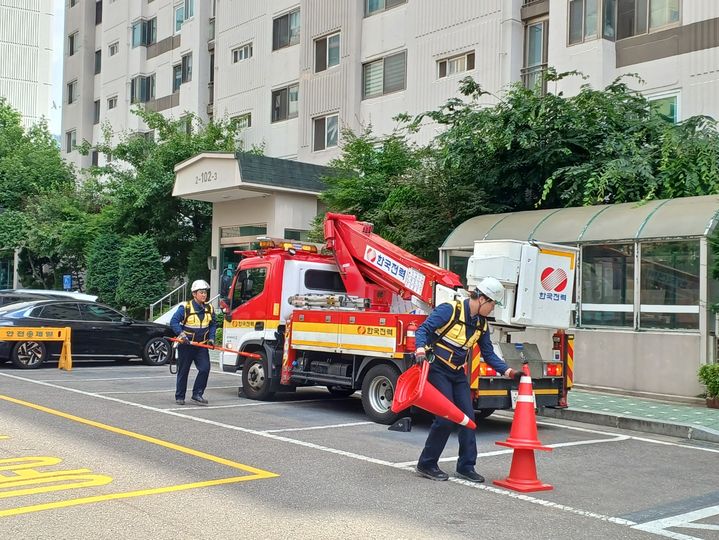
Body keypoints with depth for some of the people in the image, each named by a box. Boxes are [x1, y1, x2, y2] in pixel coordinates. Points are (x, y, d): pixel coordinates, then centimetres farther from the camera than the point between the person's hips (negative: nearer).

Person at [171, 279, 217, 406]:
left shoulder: (209, 309, 4)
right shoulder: (185, 308, -11)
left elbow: (213, 325, 15)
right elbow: (174, 322, -12)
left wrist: (211, 338, 2)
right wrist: (181, 333, -26)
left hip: (202, 345, 4)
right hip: (186, 345, -4)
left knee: (205, 368, -11)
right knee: (183, 371, 6)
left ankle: (197, 394, 0)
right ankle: (179, 396, 17)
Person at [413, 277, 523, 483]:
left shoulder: (482, 323, 7)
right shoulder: (450, 309, -15)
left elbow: (488, 353, 11)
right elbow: (424, 329, -18)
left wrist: (508, 371, 1)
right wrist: (421, 350, -36)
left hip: (458, 373, 8)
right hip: (437, 369, -7)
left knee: (468, 418, 3)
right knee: (446, 418, -11)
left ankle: (466, 466, 14)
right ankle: (426, 464, 4)